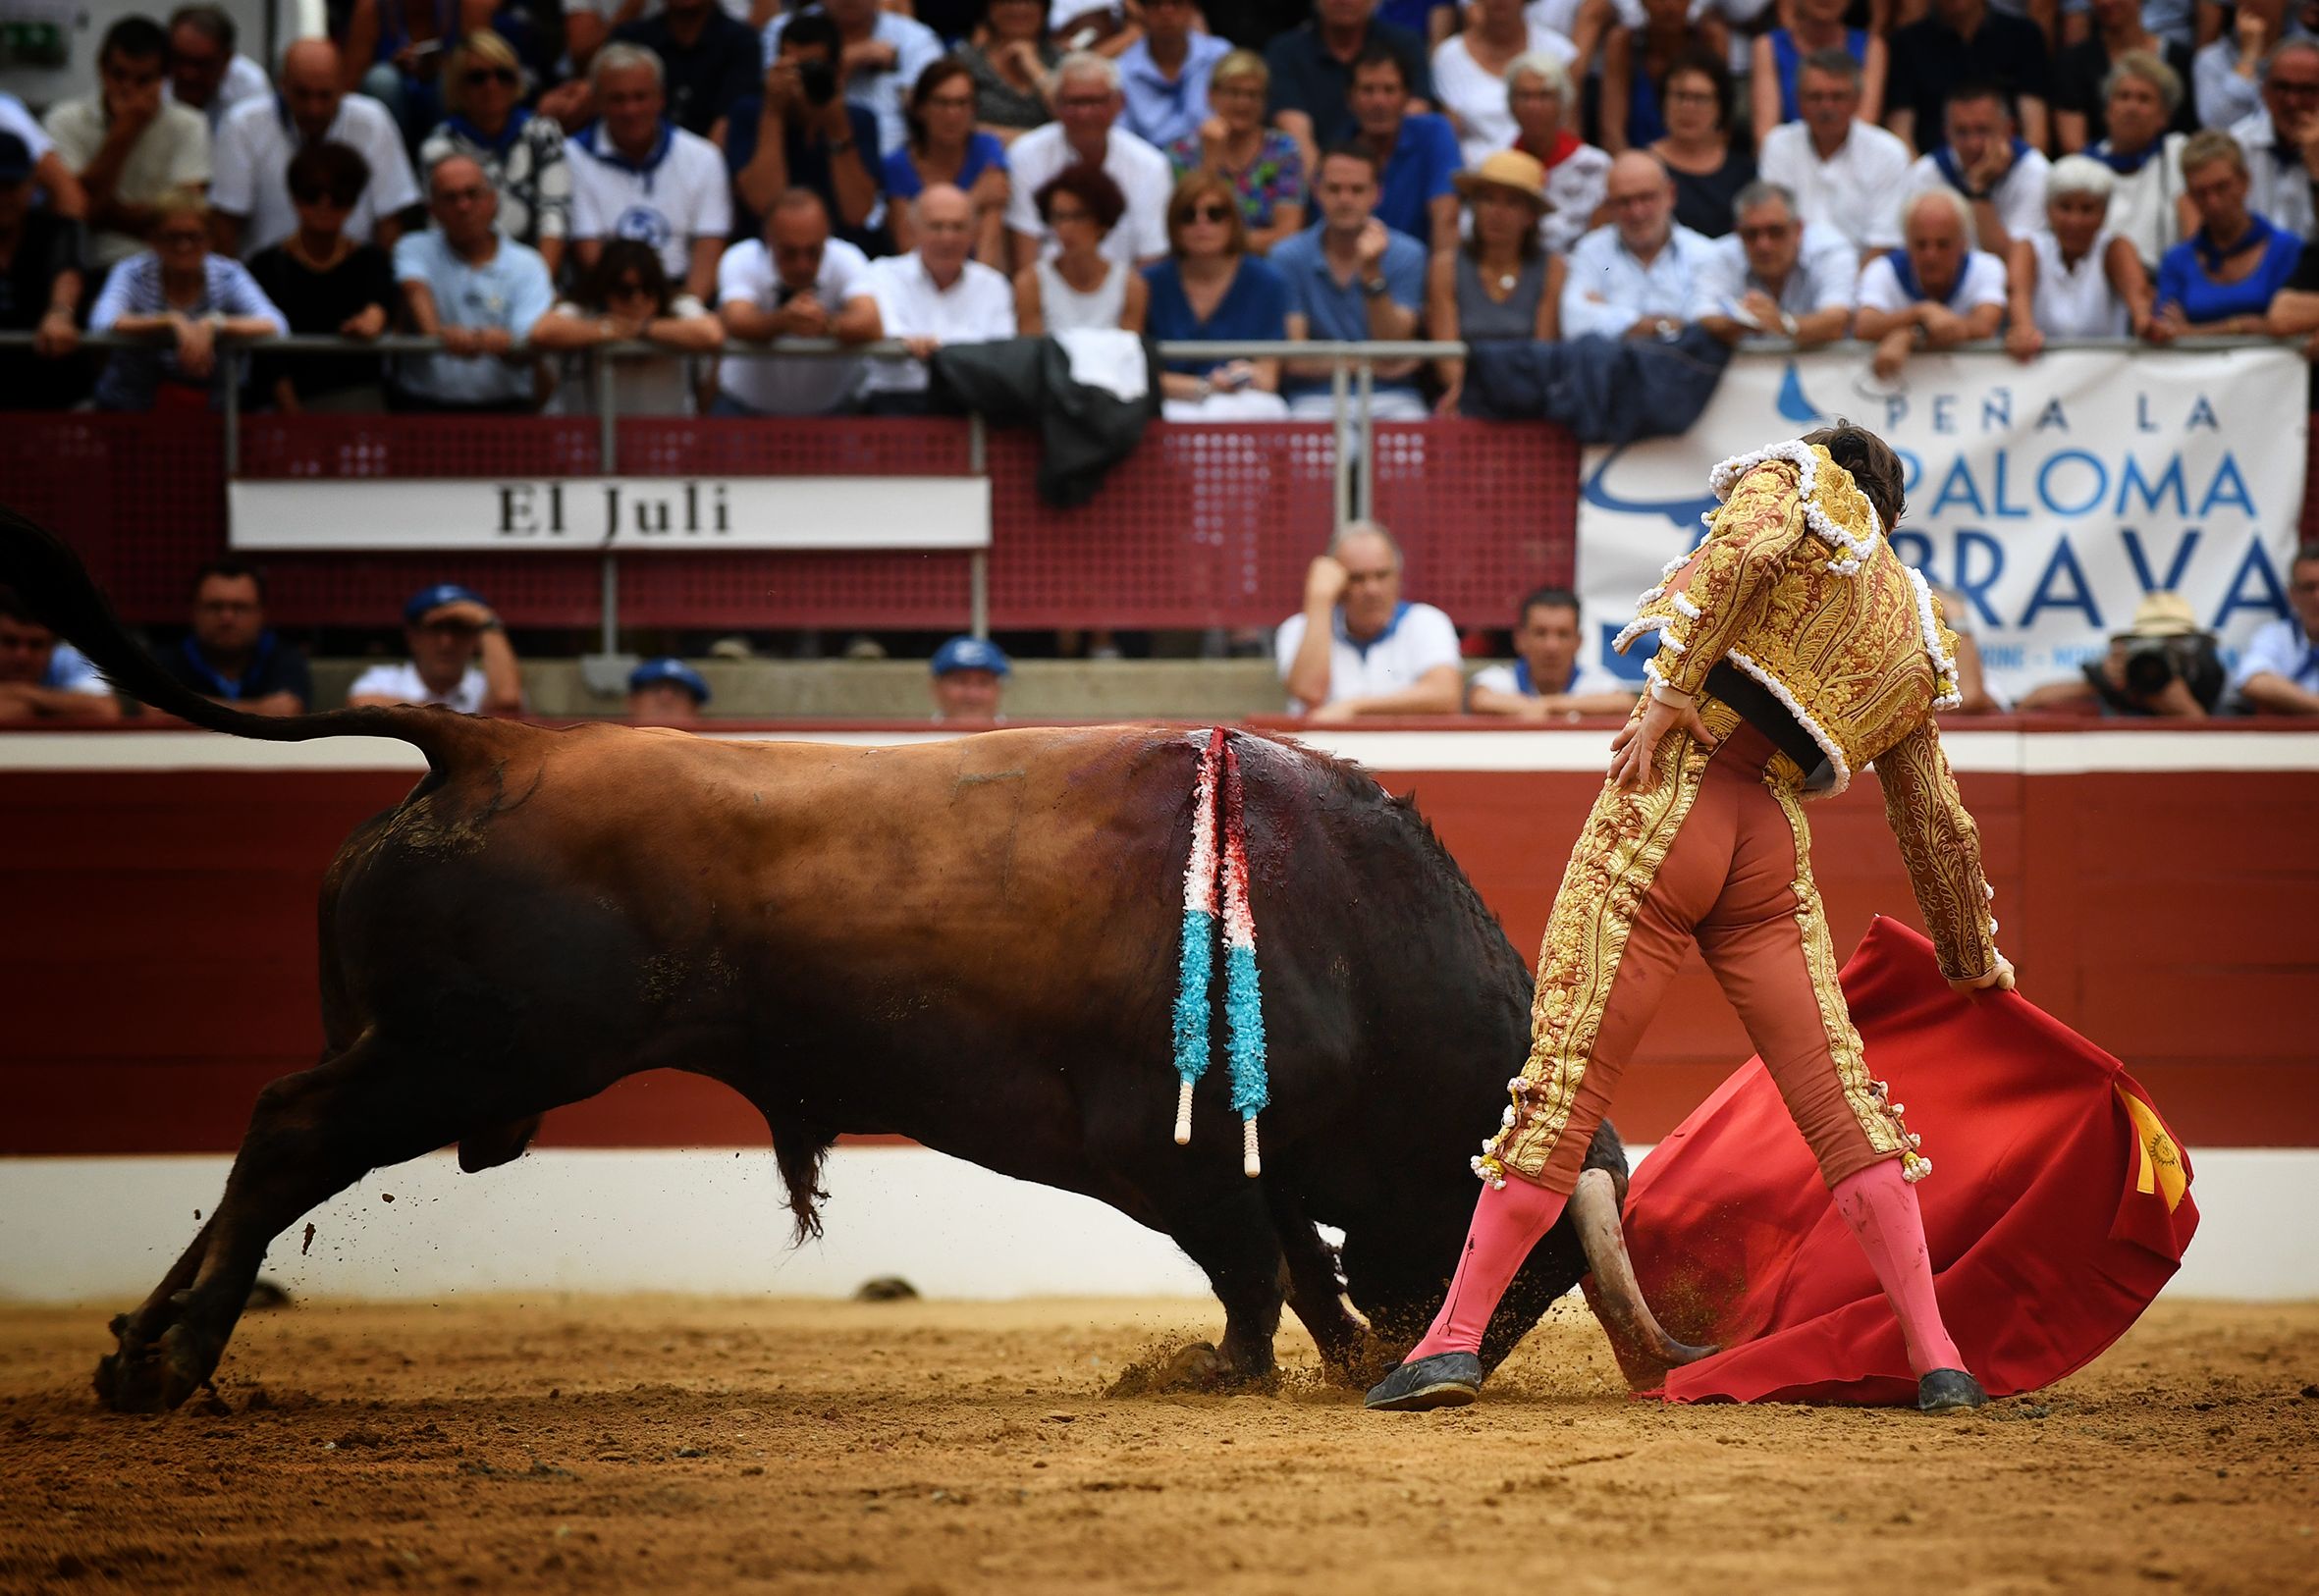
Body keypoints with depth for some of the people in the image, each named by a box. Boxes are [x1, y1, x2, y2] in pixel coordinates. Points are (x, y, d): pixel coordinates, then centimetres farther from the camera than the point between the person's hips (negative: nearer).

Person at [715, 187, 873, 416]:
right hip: (748, 404, -1)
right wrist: (782, 321, -53)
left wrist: (828, 325, -51)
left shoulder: (847, 260, -13)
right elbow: (735, 324, -33)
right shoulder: (740, 261, -15)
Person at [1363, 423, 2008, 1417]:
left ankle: (1456, 1339, -3)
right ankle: (1936, 1360, 1)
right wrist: (1975, 962, 39)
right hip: (1775, 847, 4)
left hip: (1665, 807, -4)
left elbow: (1747, 546, -13)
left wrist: (1673, 689, -16)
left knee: (1565, 1084, -5)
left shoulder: (1793, 479, 12)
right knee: (1839, 1099, 6)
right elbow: (1939, 826, 28)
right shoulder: (1913, 646, 25)